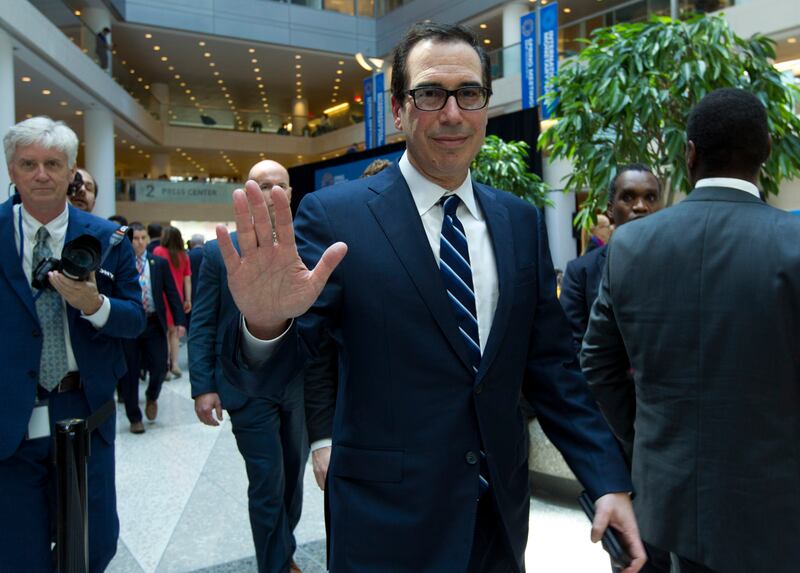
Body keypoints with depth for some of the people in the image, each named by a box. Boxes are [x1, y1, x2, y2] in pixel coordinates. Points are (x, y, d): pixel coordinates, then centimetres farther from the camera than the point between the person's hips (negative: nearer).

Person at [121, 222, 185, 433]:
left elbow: (172, 293, 3)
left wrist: (179, 320, -3)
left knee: (159, 367, 0)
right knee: (130, 373, 6)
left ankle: (152, 397, 33)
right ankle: (134, 418, 21)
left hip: (154, 323, 2)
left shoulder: (159, 263, 5)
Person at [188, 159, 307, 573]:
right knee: (267, 484, 3)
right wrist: (203, 387, -8)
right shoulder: (219, 252, -3)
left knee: (293, 475, 18)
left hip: (302, 384, 3)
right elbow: (202, 325, -3)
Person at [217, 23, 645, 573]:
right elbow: (268, 373, -15)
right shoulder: (335, 216, -12)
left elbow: (551, 365, 4)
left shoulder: (522, 221, 1)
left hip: (501, 508, 5)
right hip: (389, 517, -4)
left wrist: (610, 481, -3)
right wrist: (265, 322, -37)